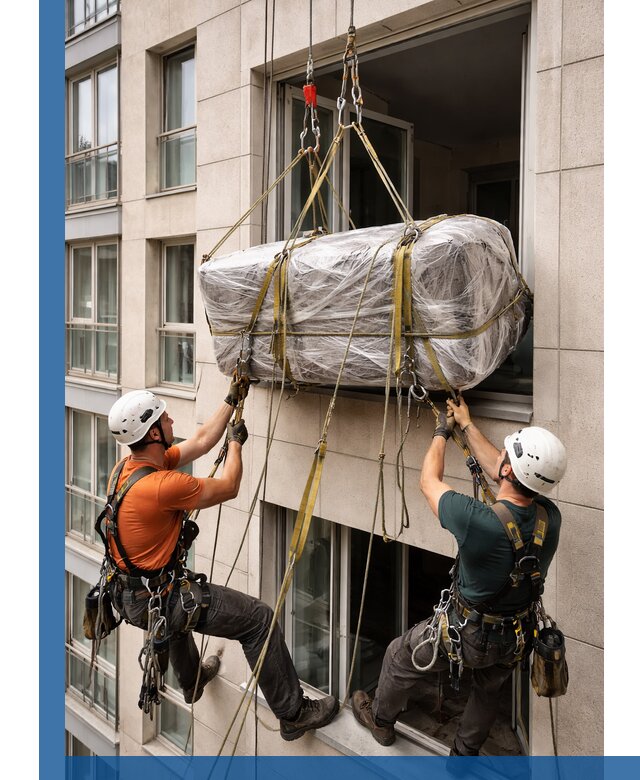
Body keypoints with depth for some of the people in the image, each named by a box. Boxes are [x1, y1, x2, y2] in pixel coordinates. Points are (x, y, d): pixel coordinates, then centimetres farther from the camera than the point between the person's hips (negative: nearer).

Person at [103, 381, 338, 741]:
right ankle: (294, 713, 10)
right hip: (157, 599, -9)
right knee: (259, 618, -2)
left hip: (128, 593, 9)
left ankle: (192, 680, 63)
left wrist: (232, 401, 8)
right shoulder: (164, 484, -31)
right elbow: (228, 487, -14)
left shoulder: (126, 467, -3)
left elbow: (201, 442, 5)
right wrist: (237, 441, 2)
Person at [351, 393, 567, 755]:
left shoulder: (478, 521, -37)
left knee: (401, 657, 23)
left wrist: (442, 432, 0)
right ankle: (465, 752, 53)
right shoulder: (550, 518, -19)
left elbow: (429, 482, -16)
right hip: (518, 638, 5)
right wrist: (467, 425, 9)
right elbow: (498, 471, 0)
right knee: (488, 690, 32)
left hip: (468, 634, -4)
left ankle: (381, 719, 48)